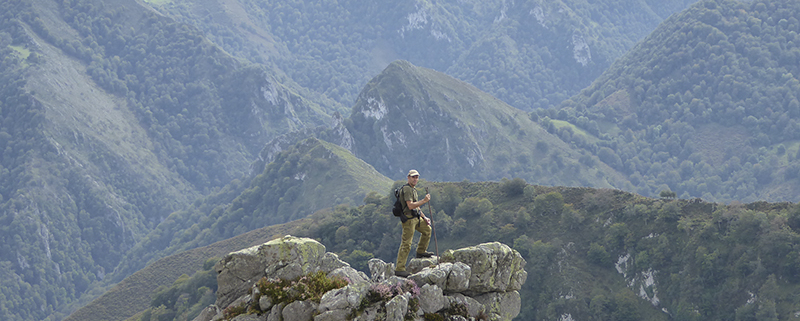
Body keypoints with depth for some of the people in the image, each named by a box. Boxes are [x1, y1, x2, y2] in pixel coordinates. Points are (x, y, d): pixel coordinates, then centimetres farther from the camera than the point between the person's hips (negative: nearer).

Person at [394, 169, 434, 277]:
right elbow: (410, 206, -25)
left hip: (416, 218, 10)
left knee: (427, 229, 25)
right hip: (409, 219, -10)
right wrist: (424, 201, -23)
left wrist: (424, 218, 21)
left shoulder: (413, 189, 17)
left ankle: (421, 251, 34)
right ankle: (399, 269, -10)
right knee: (406, 244, -10)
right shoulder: (407, 189, -15)